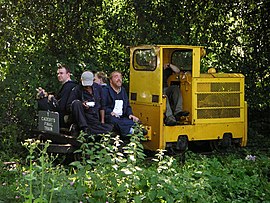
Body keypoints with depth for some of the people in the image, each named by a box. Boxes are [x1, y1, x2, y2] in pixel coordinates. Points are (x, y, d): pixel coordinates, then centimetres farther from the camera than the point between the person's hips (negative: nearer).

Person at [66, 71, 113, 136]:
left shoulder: (98, 88, 11)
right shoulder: (77, 90, -1)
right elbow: (69, 105, -4)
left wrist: (102, 121, 9)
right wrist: (81, 105, -19)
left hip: (96, 118, 2)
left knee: (110, 128, -24)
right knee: (76, 103, -31)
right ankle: (84, 128, -30)